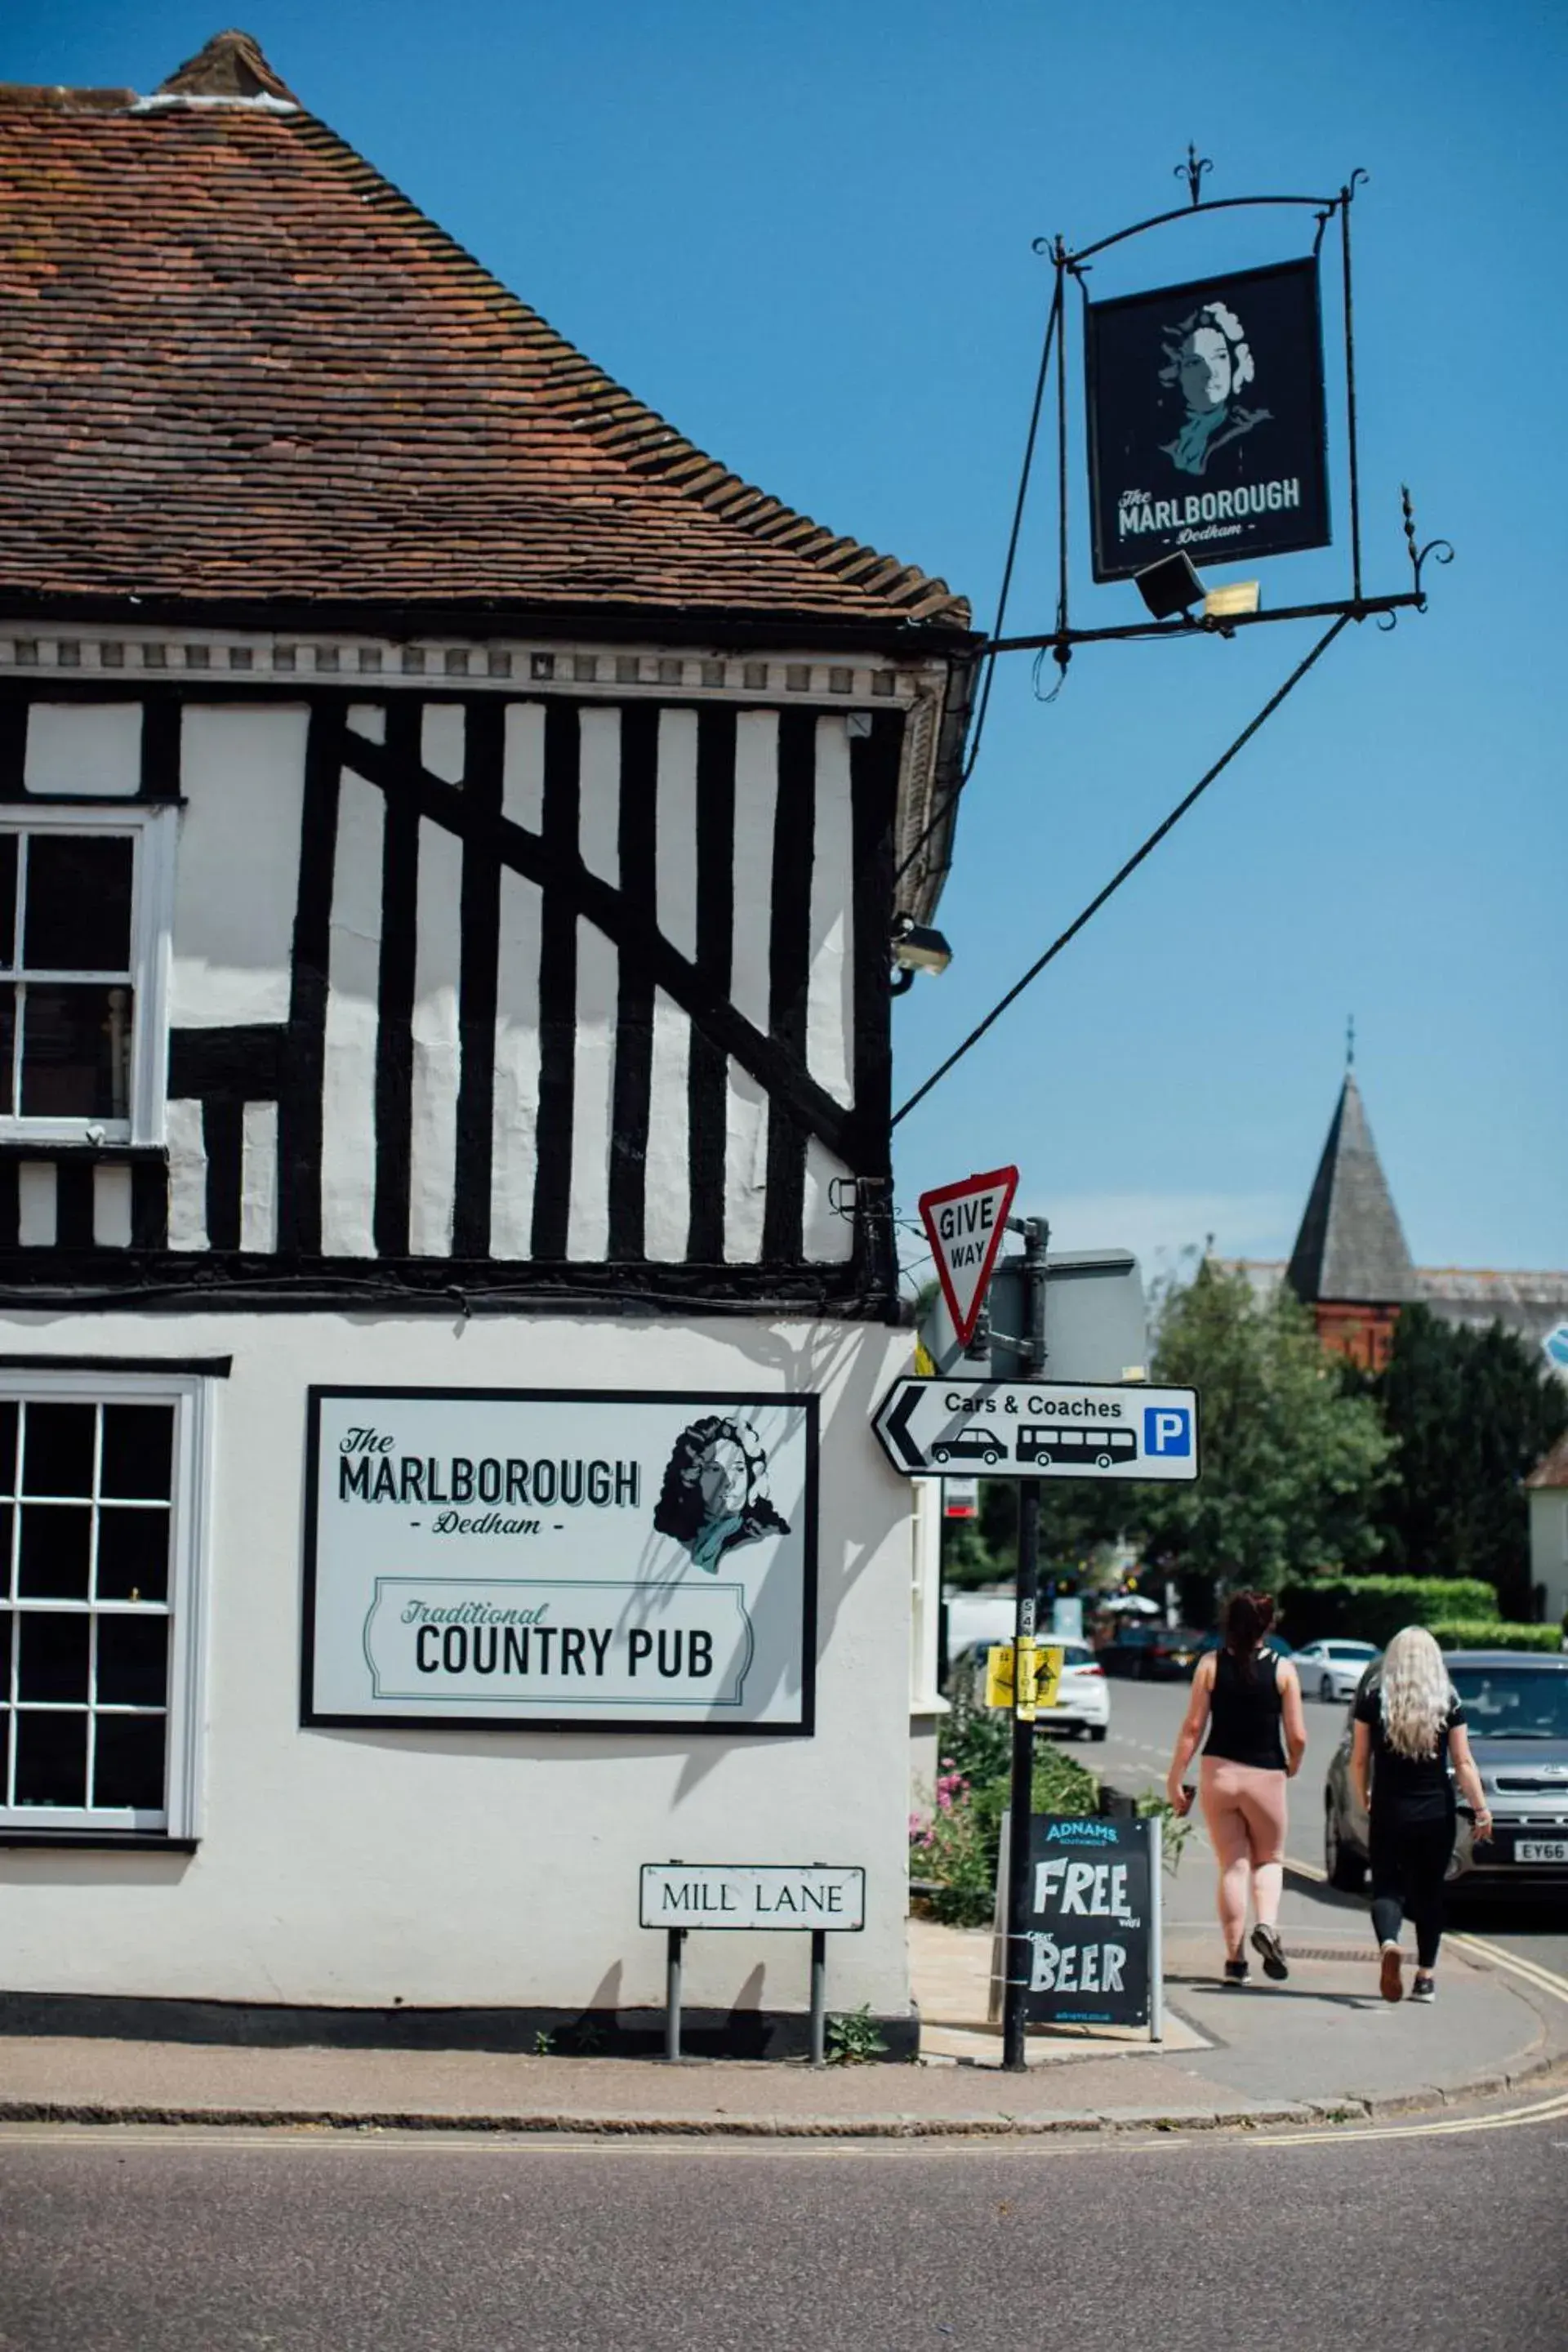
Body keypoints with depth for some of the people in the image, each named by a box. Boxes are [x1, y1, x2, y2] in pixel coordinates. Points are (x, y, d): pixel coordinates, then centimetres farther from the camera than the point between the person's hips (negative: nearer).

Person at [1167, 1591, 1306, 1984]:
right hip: (1265, 1776, -1)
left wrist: (1175, 1779, 3)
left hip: (1218, 1774, 1)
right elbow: (1297, 1736, -4)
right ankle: (1267, 1925, -10)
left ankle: (1235, 1960, 5)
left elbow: (1193, 1726, -3)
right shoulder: (1282, 1670, -4)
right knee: (1269, 1859, 17)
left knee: (1232, 1866, 9)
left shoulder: (1211, 1665, -2)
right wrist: (1292, 1767, 16)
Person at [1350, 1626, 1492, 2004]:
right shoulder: (1448, 1702, -3)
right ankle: (1425, 1976, 14)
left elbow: (1359, 1760, 0)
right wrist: (1482, 1809, 2)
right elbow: (1463, 1763, -5)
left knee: (1387, 1887, 4)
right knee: (1430, 1892, 13)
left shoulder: (1373, 1699, -4)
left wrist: (1361, 1799, 15)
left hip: (1389, 1813, -1)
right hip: (1437, 1813, 1)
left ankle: (1390, 1944, -25)